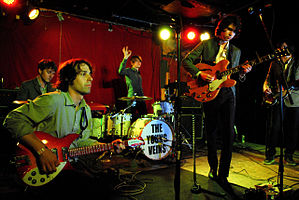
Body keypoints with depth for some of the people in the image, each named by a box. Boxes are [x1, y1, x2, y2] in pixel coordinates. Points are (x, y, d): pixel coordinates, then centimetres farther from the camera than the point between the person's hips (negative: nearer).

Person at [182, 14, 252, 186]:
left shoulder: (236, 51, 18)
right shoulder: (206, 44, 7)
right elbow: (186, 61, 0)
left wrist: (242, 72, -3)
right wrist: (199, 74, -14)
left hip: (228, 93, 3)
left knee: (229, 133, -6)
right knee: (211, 132, 7)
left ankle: (223, 175, 6)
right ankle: (213, 168, 27)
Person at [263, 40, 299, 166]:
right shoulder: (274, 64, 14)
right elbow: (268, 80, 13)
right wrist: (266, 89, -7)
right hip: (277, 100, 0)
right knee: (274, 127, -6)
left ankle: (289, 156, 19)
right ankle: (270, 155, 5)